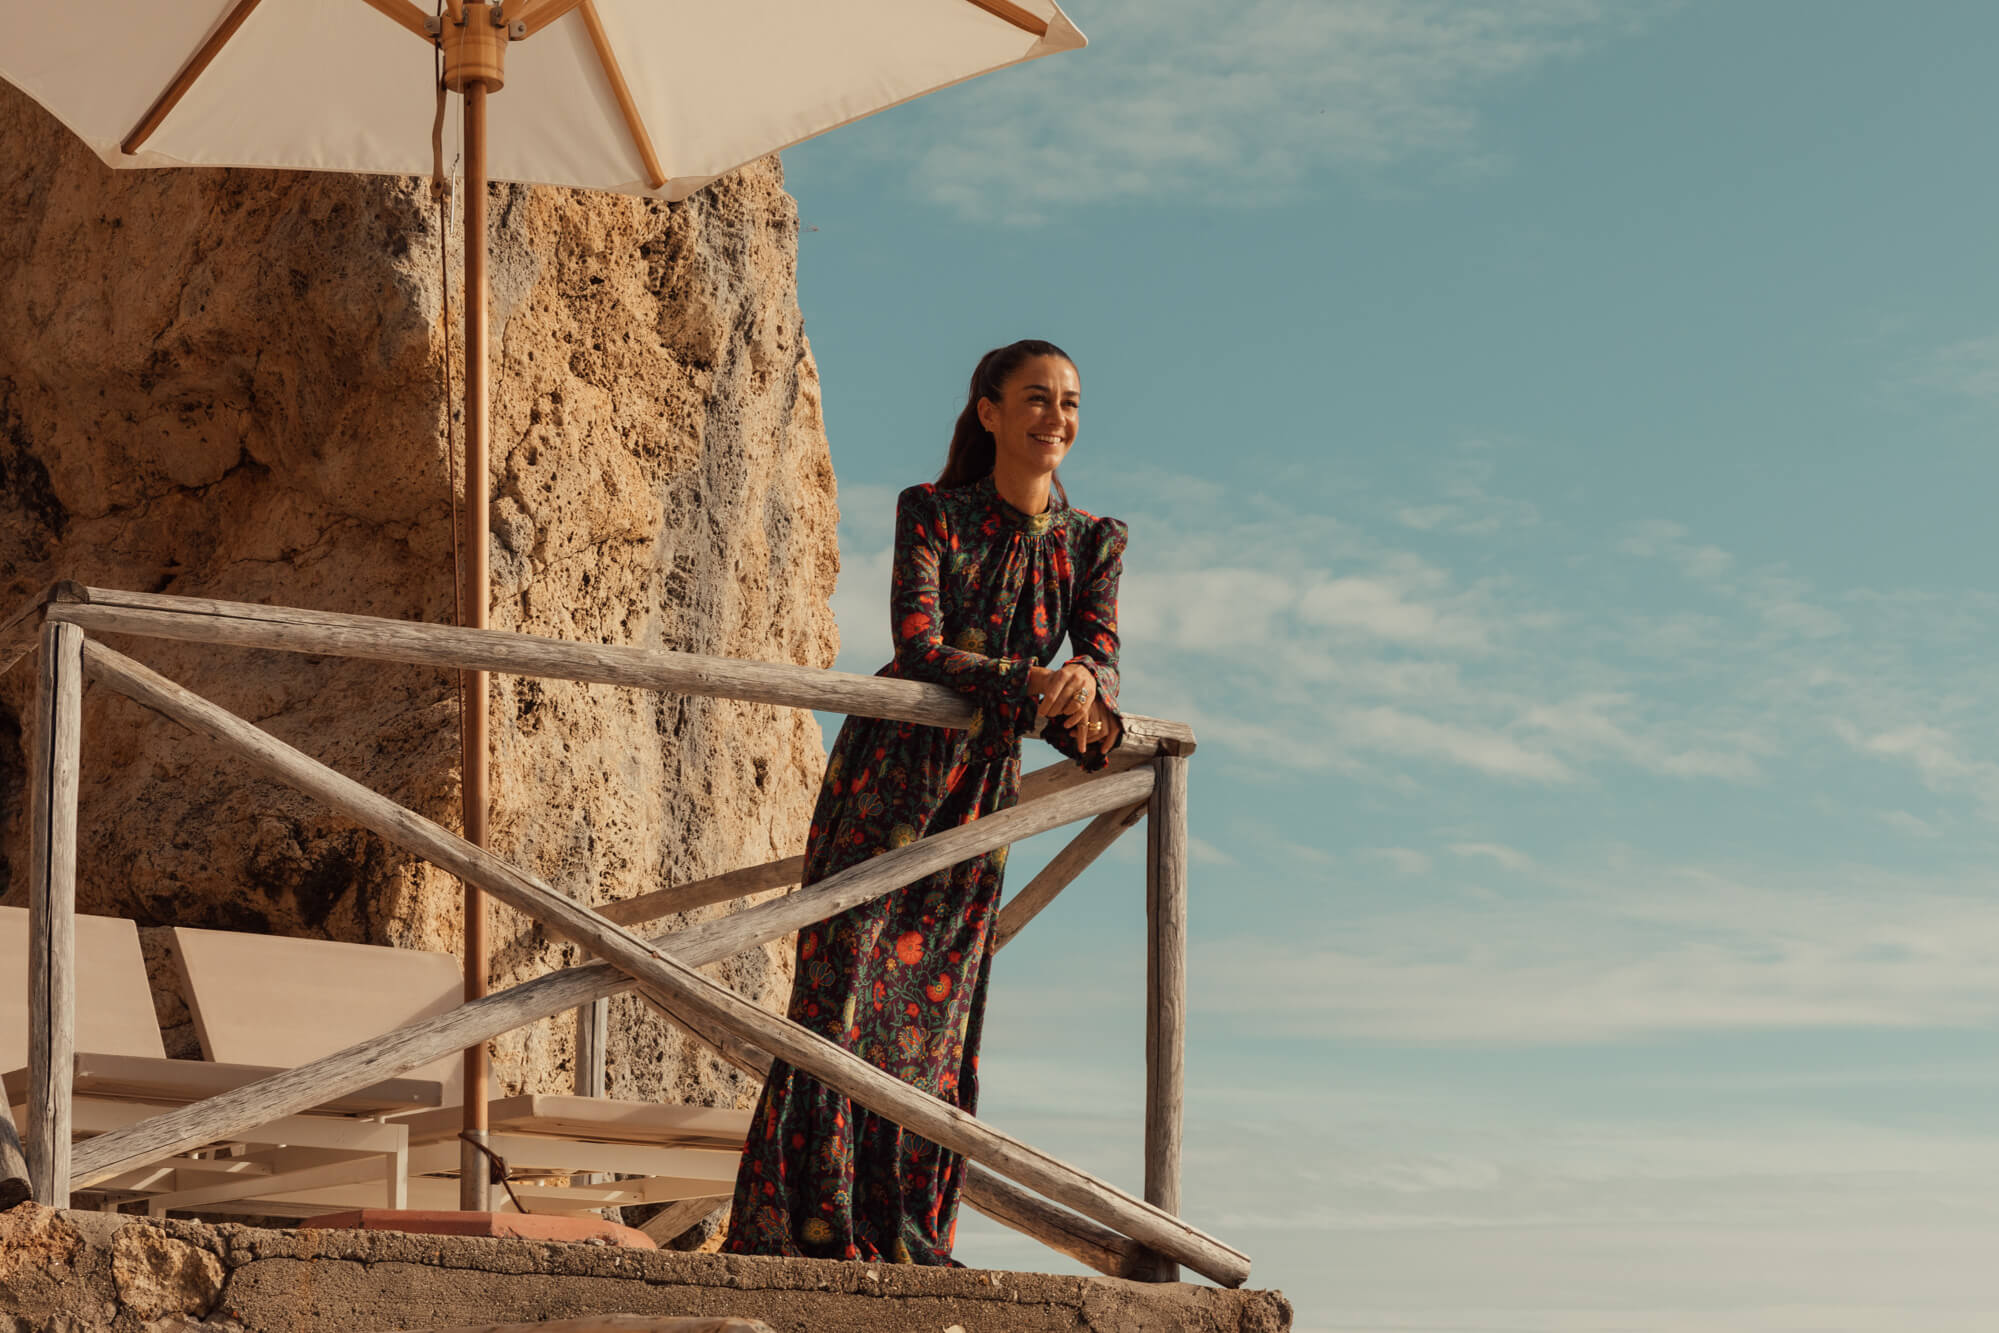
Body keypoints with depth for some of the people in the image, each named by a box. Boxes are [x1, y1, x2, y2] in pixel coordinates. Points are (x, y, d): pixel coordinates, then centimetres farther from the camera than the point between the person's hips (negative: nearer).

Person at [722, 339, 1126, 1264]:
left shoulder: (1093, 544, 4)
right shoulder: (931, 514, -7)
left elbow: (1101, 660, -5)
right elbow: (919, 648, -17)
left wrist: (1086, 685, -30)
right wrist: (1032, 685, -31)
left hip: (984, 789, 3)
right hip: (888, 770, -3)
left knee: (937, 1006, 4)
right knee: (846, 983, -9)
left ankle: (903, 1234, 8)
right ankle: (814, 1222, -6)